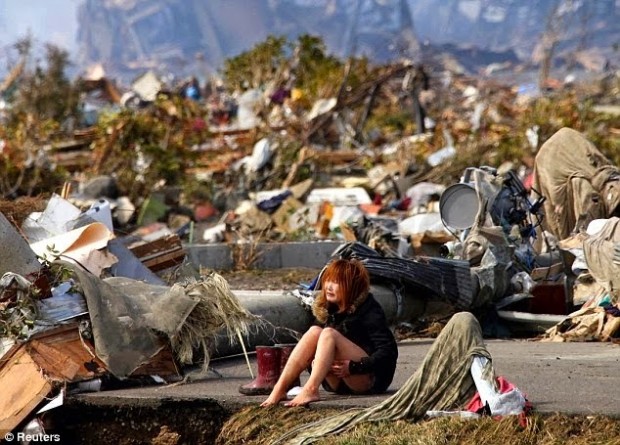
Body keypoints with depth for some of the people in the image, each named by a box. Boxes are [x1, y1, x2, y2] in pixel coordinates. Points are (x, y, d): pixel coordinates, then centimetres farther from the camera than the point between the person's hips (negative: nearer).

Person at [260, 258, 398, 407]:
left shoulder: (369, 310, -10)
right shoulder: (325, 309, 9)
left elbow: (389, 352, -16)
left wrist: (354, 367, -25)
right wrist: (314, 362, -13)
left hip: (372, 379, -6)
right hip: (338, 384, 6)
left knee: (329, 334, -26)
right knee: (315, 331, -17)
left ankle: (310, 390, -47)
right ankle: (279, 390, -31)